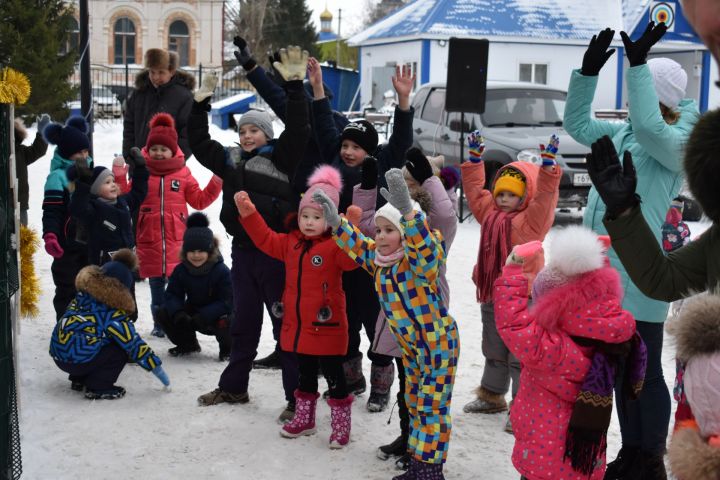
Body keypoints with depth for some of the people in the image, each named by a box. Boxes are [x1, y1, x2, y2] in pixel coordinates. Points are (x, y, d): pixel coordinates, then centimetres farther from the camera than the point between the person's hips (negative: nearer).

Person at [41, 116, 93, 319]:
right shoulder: (58, 176, -11)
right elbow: (51, 211, -18)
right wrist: (49, 236, -32)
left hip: (90, 240, 7)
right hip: (68, 243, -7)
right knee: (67, 290, 1)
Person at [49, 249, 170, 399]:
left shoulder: (83, 293, 8)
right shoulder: (113, 313, -10)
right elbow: (133, 343, -9)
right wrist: (156, 366, -1)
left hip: (57, 355, 8)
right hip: (78, 361, -8)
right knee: (122, 349, 2)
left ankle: (79, 380, 24)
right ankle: (98, 388, -2)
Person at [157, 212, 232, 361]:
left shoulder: (221, 270, -21)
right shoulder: (181, 270, -6)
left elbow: (227, 301, -24)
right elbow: (172, 294, -6)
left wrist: (203, 316, -35)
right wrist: (178, 313, -29)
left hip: (217, 316, -5)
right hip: (192, 313, 5)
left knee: (225, 323, -39)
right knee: (163, 314, -11)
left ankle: (227, 348, -2)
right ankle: (187, 344, 14)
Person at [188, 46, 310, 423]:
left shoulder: (281, 156, -5)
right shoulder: (231, 159, 12)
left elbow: (297, 128, -18)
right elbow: (199, 144, 22)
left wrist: (294, 86, -22)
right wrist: (199, 107, 17)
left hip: (276, 251, -6)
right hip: (243, 251, 6)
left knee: (286, 324, 0)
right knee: (243, 324, 18)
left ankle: (297, 397, 7)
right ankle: (233, 387, 31)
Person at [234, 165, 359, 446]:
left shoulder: (335, 244, -14)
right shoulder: (290, 242, 7)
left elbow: (351, 259, -31)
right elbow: (266, 240, 14)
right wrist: (248, 213, 5)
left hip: (326, 326, -7)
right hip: (297, 325, 7)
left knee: (333, 375, 3)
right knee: (305, 374, 21)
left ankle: (341, 425, 14)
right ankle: (304, 419, 35)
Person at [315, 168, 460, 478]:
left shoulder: (419, 261, -24)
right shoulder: (378, 259, 0)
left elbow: (428, 246, -45)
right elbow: (356, 244, 11)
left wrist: (407, 210, -61)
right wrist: (335, 221, -7)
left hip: (439, 342, -8)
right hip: (410, 345, 9)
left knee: (433, 407, -3)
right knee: (415, 405, 16)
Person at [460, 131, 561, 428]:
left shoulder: (532, 219, -10)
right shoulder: (489, 213, 10)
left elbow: (545, 197, -24)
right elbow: (475, 190, 17)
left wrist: (548, 166, -32)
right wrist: (474, 158, 15)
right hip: (491, 295, 7)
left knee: (520, 356, -2)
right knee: (494, 351, 22)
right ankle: (492, 396, 37)